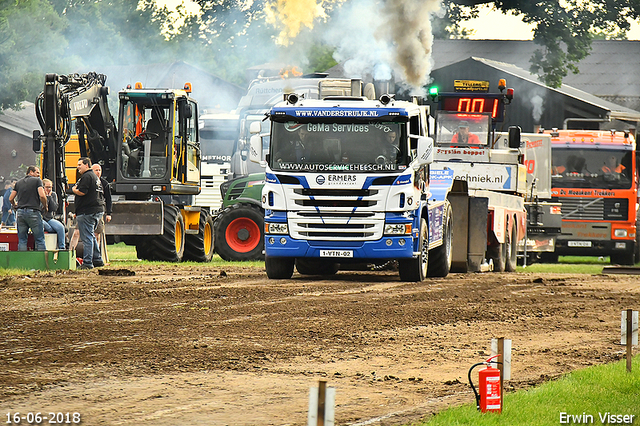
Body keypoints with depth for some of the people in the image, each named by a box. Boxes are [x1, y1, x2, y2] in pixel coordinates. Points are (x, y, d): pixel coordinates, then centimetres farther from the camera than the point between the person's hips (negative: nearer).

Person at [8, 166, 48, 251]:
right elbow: (42, 196, -12)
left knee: (22, 240, 6)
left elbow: (11, 198, 14)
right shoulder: (37, 180, 1)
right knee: (40, 240, -1)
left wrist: (15, 206, 34)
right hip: (33, 212, -4)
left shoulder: (19, 182, 16)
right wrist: (45, 207, 5)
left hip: (20, 212, 4)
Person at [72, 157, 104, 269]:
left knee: (86, 238, -8)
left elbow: (82, 192, -22)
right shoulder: (95, 177, 19)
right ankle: (97, 260, 21)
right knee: (91, 236, 19)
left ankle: (87, 263, -9)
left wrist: (74, 189, -1)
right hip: (97, 210, 10)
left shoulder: (86, 177, -13)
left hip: (87, 212, -10)